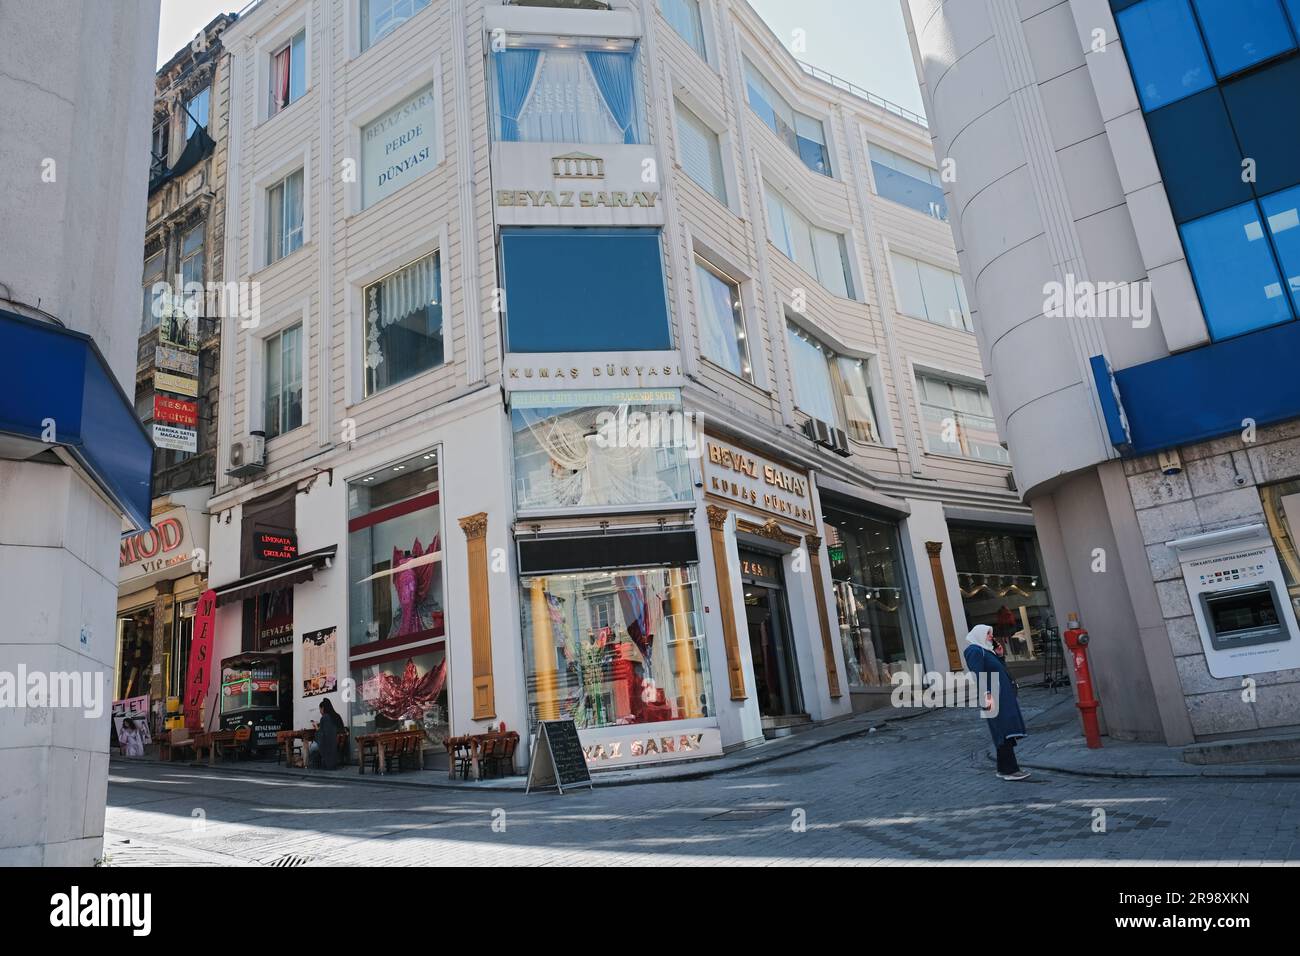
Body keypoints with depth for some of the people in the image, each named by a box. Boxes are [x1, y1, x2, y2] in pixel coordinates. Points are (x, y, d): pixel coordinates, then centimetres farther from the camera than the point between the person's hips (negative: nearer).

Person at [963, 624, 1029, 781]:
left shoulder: (985, 650, 20)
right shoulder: (974, 651, -9)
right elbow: (978, 675, -19)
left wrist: (999, 656, 13)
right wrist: (987, 696, -27)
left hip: (1004, 696, 10)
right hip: (994, 698, -10)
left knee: (1005, 733, 10)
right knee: (1005, 732, -11)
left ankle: (1004, 768, 16)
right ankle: (1010, 770, -9)